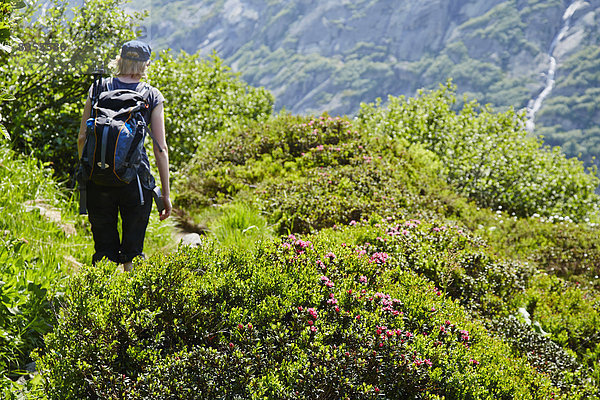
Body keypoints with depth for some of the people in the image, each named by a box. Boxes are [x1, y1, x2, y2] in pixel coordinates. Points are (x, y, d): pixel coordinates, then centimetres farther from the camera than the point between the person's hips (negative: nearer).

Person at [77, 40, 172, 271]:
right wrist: (166, 193, 5)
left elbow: (82, 138, 5)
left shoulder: (98, 89, 6)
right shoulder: (152, 96, 2)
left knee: (103, 247, 11)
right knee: (132, 249, 10)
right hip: (135, 178, -1)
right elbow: (160, 148, 0)